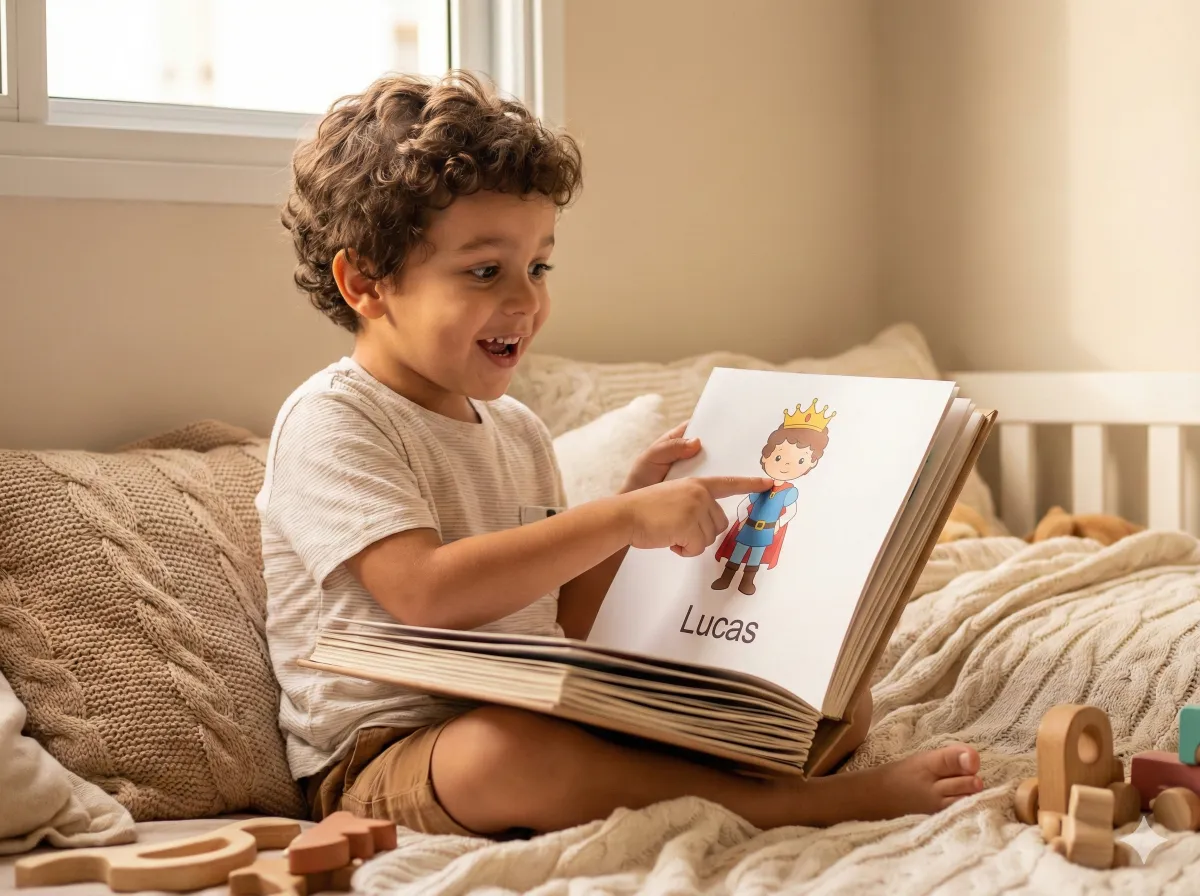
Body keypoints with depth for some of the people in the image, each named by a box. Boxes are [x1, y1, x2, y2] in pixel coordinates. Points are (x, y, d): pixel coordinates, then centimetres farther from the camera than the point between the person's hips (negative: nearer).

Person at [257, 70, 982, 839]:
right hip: (380, 761, -7)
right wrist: (622, 519, -22)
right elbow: (425, 594, -26)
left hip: (536, 723, 7)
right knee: (510, 748, -42)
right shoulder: (330, 422, -9)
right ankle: (820, 802, -33)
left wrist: (635, 511, 5)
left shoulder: (518, 431, 15)